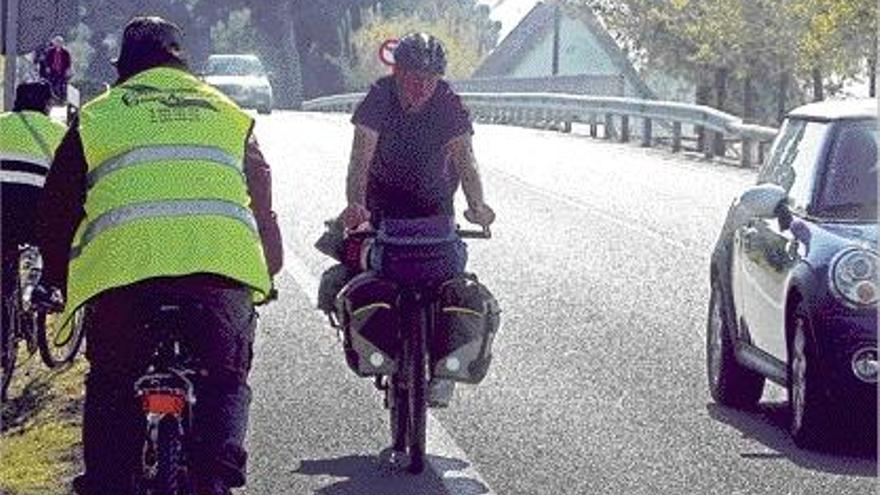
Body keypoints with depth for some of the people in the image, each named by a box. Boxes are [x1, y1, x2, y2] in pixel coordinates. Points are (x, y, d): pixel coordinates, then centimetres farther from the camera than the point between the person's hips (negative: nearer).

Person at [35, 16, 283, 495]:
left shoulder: (95, 117, 21)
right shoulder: (228, 113, 26)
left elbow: (57, 208, 23)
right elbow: (262, 199, 28)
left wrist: (55, 279, 35)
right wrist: (267, 275, 39)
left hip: (123, 264, -1)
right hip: (223, 263, 1)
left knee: (113, 388, 13)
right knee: (222, 381, 14)